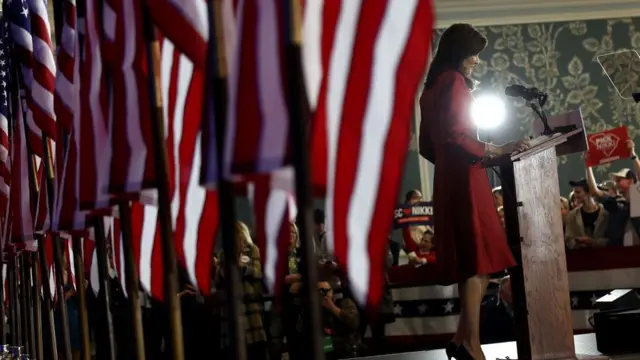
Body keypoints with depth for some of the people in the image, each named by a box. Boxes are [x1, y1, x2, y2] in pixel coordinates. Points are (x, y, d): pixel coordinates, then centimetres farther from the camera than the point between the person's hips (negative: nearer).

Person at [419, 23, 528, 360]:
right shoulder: (453, 80, -8)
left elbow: (427, 147, 21)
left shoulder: (432, 87, 19)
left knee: (473, 261, 10)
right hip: (465, 179, -9)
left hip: (449, 180, 9)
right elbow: (454, 135, -19)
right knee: (478, 259, -10)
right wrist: (495, 150, -15)